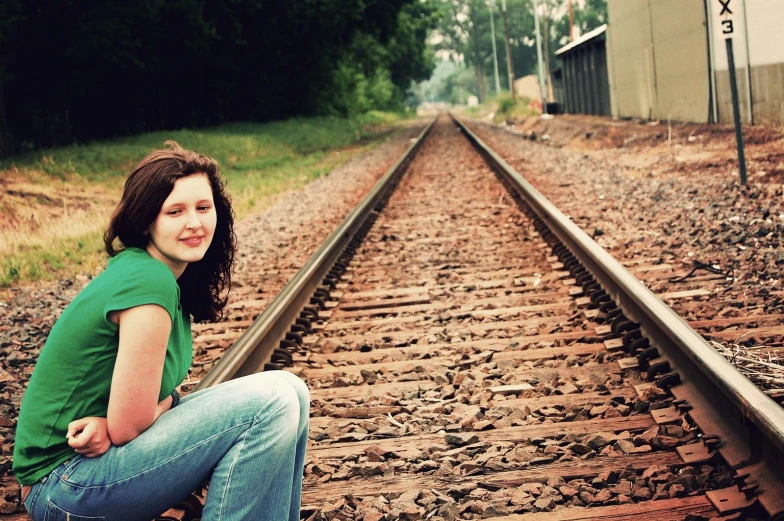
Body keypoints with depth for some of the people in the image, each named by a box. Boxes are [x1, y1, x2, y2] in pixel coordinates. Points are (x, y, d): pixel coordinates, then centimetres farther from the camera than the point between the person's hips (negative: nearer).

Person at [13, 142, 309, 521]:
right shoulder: (148, 284, -23)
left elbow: (156, 393, 7)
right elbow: (127, 425, -22)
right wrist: (167, 403, -3)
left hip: (102, 449, 9)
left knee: (291, 392, 2)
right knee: (269, 402, -23)